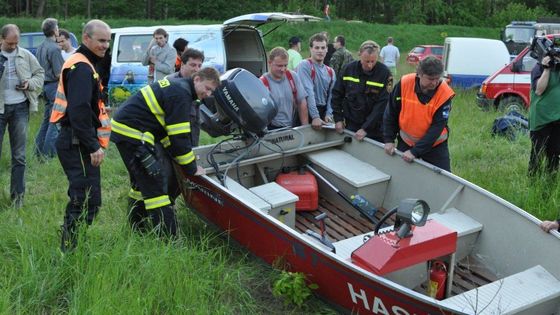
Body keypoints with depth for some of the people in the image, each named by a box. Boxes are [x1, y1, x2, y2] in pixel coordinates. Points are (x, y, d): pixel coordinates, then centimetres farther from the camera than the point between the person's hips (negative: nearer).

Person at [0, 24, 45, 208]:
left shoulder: (26, 56, 6)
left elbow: (40, 73, 15)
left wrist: (30, 83, -5)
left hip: (20, 107, 2)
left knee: (19, 155, 7)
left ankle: (17, 195, 16)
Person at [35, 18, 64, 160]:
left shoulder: (40, 47, 11)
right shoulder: (54, 48, -17)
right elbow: (59, 73, -19)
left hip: (45, 85, 10)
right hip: (55, 85, -9)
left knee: (47, 119, 17)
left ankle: (39, 150, 22)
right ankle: (48, 152, -4)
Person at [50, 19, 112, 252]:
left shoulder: (82, 64, 19)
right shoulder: (82, 68, -15)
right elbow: (79, 111, -25)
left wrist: (94, 142, 23)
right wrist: (93, 146, -24)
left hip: (75, 142, 11)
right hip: (77, 143, -11)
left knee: (80, 197, 18)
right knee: (88, 200, -11)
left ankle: (70, 247, 29)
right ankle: (69, 249, -4)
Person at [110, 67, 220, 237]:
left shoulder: (177, 86, 15)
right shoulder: (181, 94, -16)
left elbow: (170, 128, 20)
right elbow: (179, 136, -17)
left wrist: (185, 157, 19)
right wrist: (191, 168, -8)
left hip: (124, 128, 11)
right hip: (132, 133, -11)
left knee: (141, 181, 21)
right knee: (154, 184, -10)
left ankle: (138, 230, 32)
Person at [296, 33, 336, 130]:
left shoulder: (330, 71, 12)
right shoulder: (305, 66, -10)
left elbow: (331, 95, 7)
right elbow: (308, 92, -19)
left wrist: (328, 114, -9)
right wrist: (315, 117, -25)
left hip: (323, 111, 6)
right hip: (307, 111, -6)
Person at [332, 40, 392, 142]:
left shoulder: (384, 73, -13)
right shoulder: (349, 69, -4)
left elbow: (382, 105, -16)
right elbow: (337, 94, 7)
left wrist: (365, 128, -20)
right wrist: (338, 119, 0)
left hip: (375, 129, -2)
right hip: (351, 125, 3)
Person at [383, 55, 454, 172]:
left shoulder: (444, 93, -22)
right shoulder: (404, 84, -18)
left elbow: (437, 127, -22)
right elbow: (391, 113, -5)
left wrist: (415, 151, -27)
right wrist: (389, 140, -7)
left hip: (435, 145, -2)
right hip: (406, 141, 2)